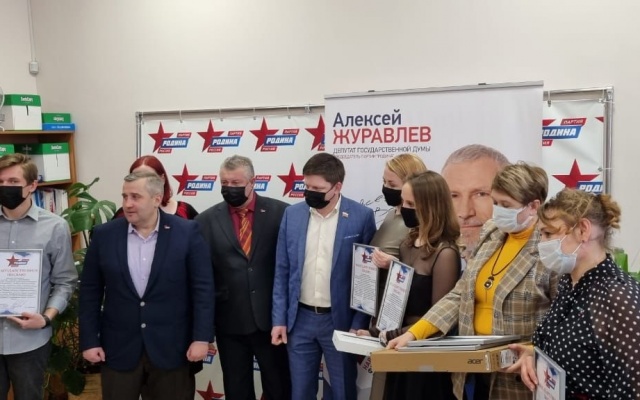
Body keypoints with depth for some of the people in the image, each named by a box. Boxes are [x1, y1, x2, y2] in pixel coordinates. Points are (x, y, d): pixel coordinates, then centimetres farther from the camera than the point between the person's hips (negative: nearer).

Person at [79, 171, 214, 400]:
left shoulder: (187, 232, -6)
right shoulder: (104, 235, 0)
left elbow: (202, 288, -6)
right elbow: (90, 292, 4)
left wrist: (201, 337, -11)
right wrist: (89, 341, 0)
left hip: (171, 348, -1)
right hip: (119, 348, 2)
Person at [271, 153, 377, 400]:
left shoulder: (361, 217, -9)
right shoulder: (292, 214, 1)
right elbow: (282, 272, 5)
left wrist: (359, 324, -8)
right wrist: (279, 319, 1)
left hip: (340, 320, -3)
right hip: (300, 319, 3)